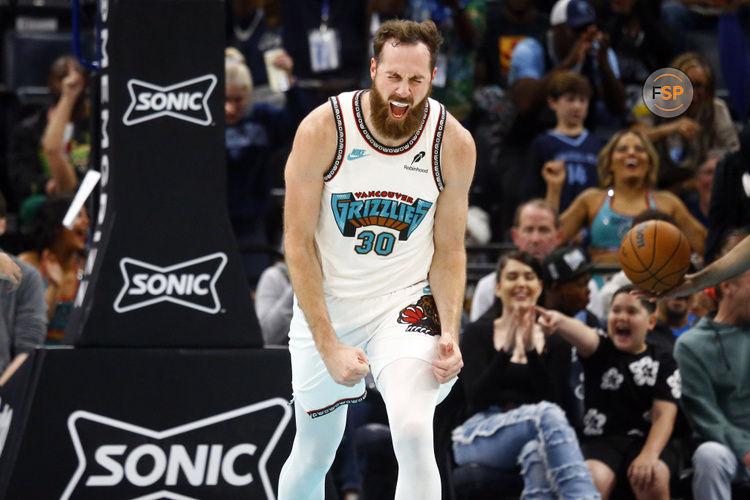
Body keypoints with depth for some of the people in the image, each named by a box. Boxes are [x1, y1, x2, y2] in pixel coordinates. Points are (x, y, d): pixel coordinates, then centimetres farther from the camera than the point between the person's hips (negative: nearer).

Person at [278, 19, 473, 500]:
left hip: (404, 298, 0)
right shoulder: (323, 129, -17)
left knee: (413, 431, -26)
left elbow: (449, 249, 0)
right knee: (313, 456, 14)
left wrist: (449, 333, -15)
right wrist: (329, 346, -18)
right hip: (325, 304, 0)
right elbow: (298, 242, -12)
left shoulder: (454, 143, -11)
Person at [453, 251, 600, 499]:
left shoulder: (555, 341, 15)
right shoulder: (478, 334, 10)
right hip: (477, 439, -2)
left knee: (537, 452, -41)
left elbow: (552, 397, -1)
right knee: (546, 414, -37)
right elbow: (476, 397, -5)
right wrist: (507, 348, -17)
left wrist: (530, 349, -14)